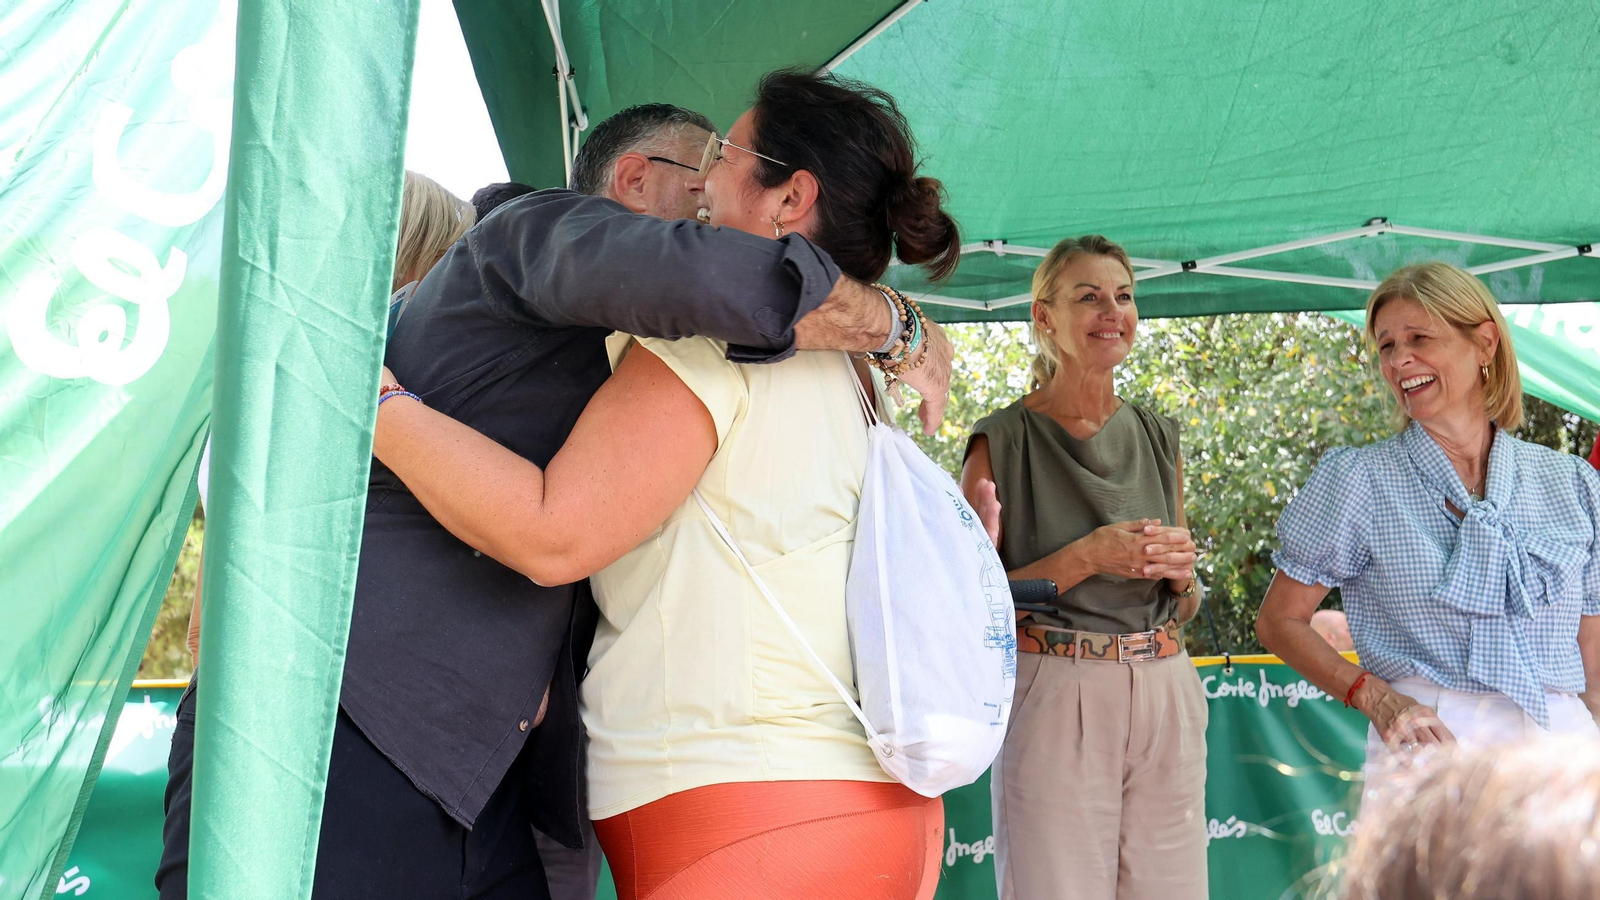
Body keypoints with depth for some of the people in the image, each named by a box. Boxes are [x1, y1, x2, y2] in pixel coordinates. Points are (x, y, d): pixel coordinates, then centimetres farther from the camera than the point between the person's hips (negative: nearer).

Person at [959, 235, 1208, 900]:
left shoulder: (1158, 438, 12)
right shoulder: (1002, 443, -3)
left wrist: (1180, 571, -4)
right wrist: (1087, 556, -16)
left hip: (1166, 698, 5)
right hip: (1054, 702, -4)